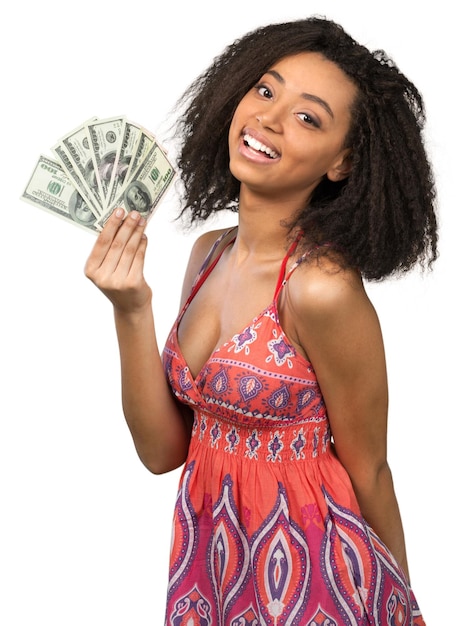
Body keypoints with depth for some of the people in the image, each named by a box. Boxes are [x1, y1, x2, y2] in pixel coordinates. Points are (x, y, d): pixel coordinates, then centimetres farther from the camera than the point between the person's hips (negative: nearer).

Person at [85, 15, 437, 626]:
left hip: (304, 574, -6)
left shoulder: (322, 288, -24)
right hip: (207, 551, 7)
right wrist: (131, 312, -15)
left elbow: (367, 474, -11)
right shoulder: (208, 253, -3)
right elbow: (162, 450, -3)